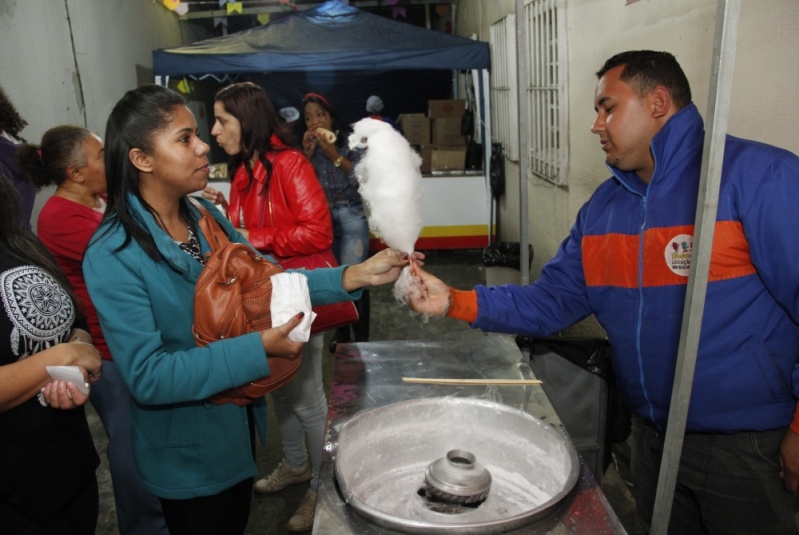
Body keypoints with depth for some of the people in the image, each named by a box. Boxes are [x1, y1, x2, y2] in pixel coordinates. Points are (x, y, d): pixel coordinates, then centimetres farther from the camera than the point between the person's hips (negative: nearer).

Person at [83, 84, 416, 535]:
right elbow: (147, 377, -26)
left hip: (238, 425, 6)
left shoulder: (205, 215, -3)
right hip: (188, 454, -6)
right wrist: (259, 349, -32)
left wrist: (355, 276, -14)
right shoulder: (113, 256, -24)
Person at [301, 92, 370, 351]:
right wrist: (307, 154, -9)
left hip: (351, 217, -4)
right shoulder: (307, 148, 9)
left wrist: (335, 155, -15)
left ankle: (361, 337, 3)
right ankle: (340, 332, 24)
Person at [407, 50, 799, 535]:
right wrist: (454, 302, -9)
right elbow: (552, 300, 2)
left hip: (750, 446, -6)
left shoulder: (757, 175, -17)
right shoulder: (604, 205, 4)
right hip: (652, 436, 6)